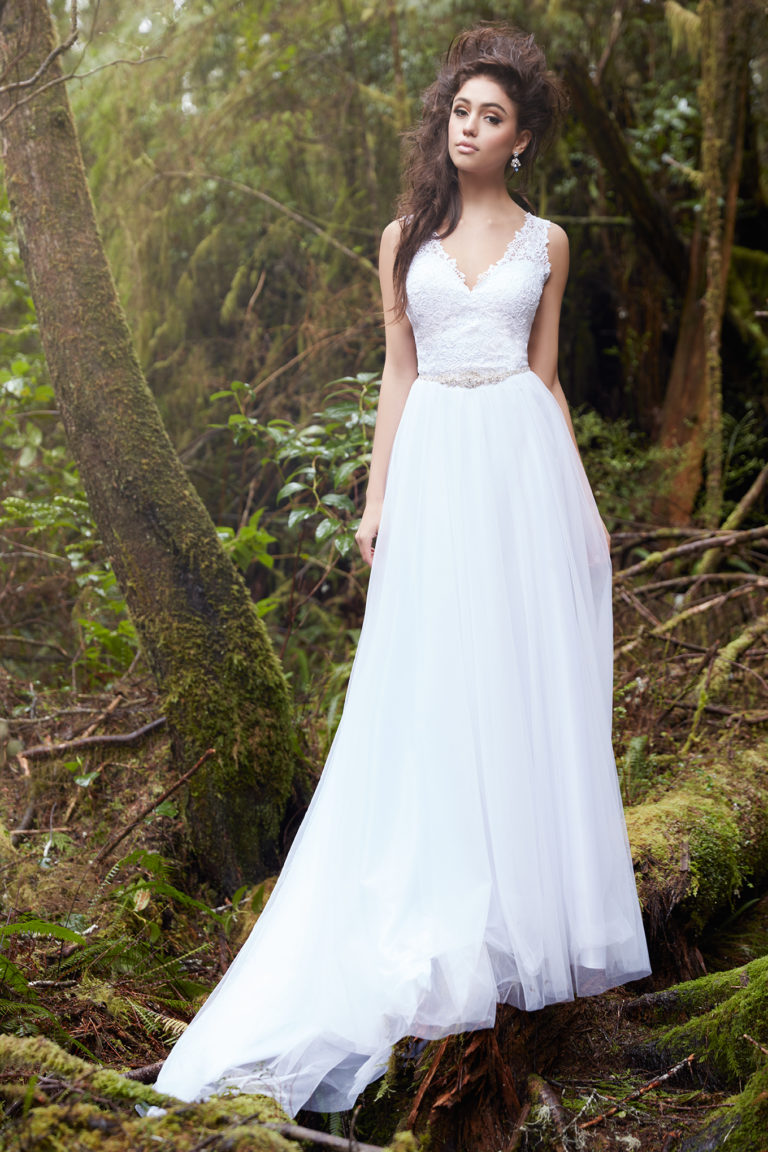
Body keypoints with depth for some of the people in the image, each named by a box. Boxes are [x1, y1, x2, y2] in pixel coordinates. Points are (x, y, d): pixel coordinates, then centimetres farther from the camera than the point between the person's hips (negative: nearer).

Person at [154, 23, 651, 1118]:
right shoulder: (406, 239, 10)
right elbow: (398, 376, 10)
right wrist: (375, 498, 4)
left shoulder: (544, 243, 8)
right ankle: (445, 909, 10)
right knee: (433, 690, 0)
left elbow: (545, 377, 10)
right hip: (436, 465, 0)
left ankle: (527, 900, 15)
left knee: (526, 681, 2)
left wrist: (585, 501, 6)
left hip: (522, 462, 0)